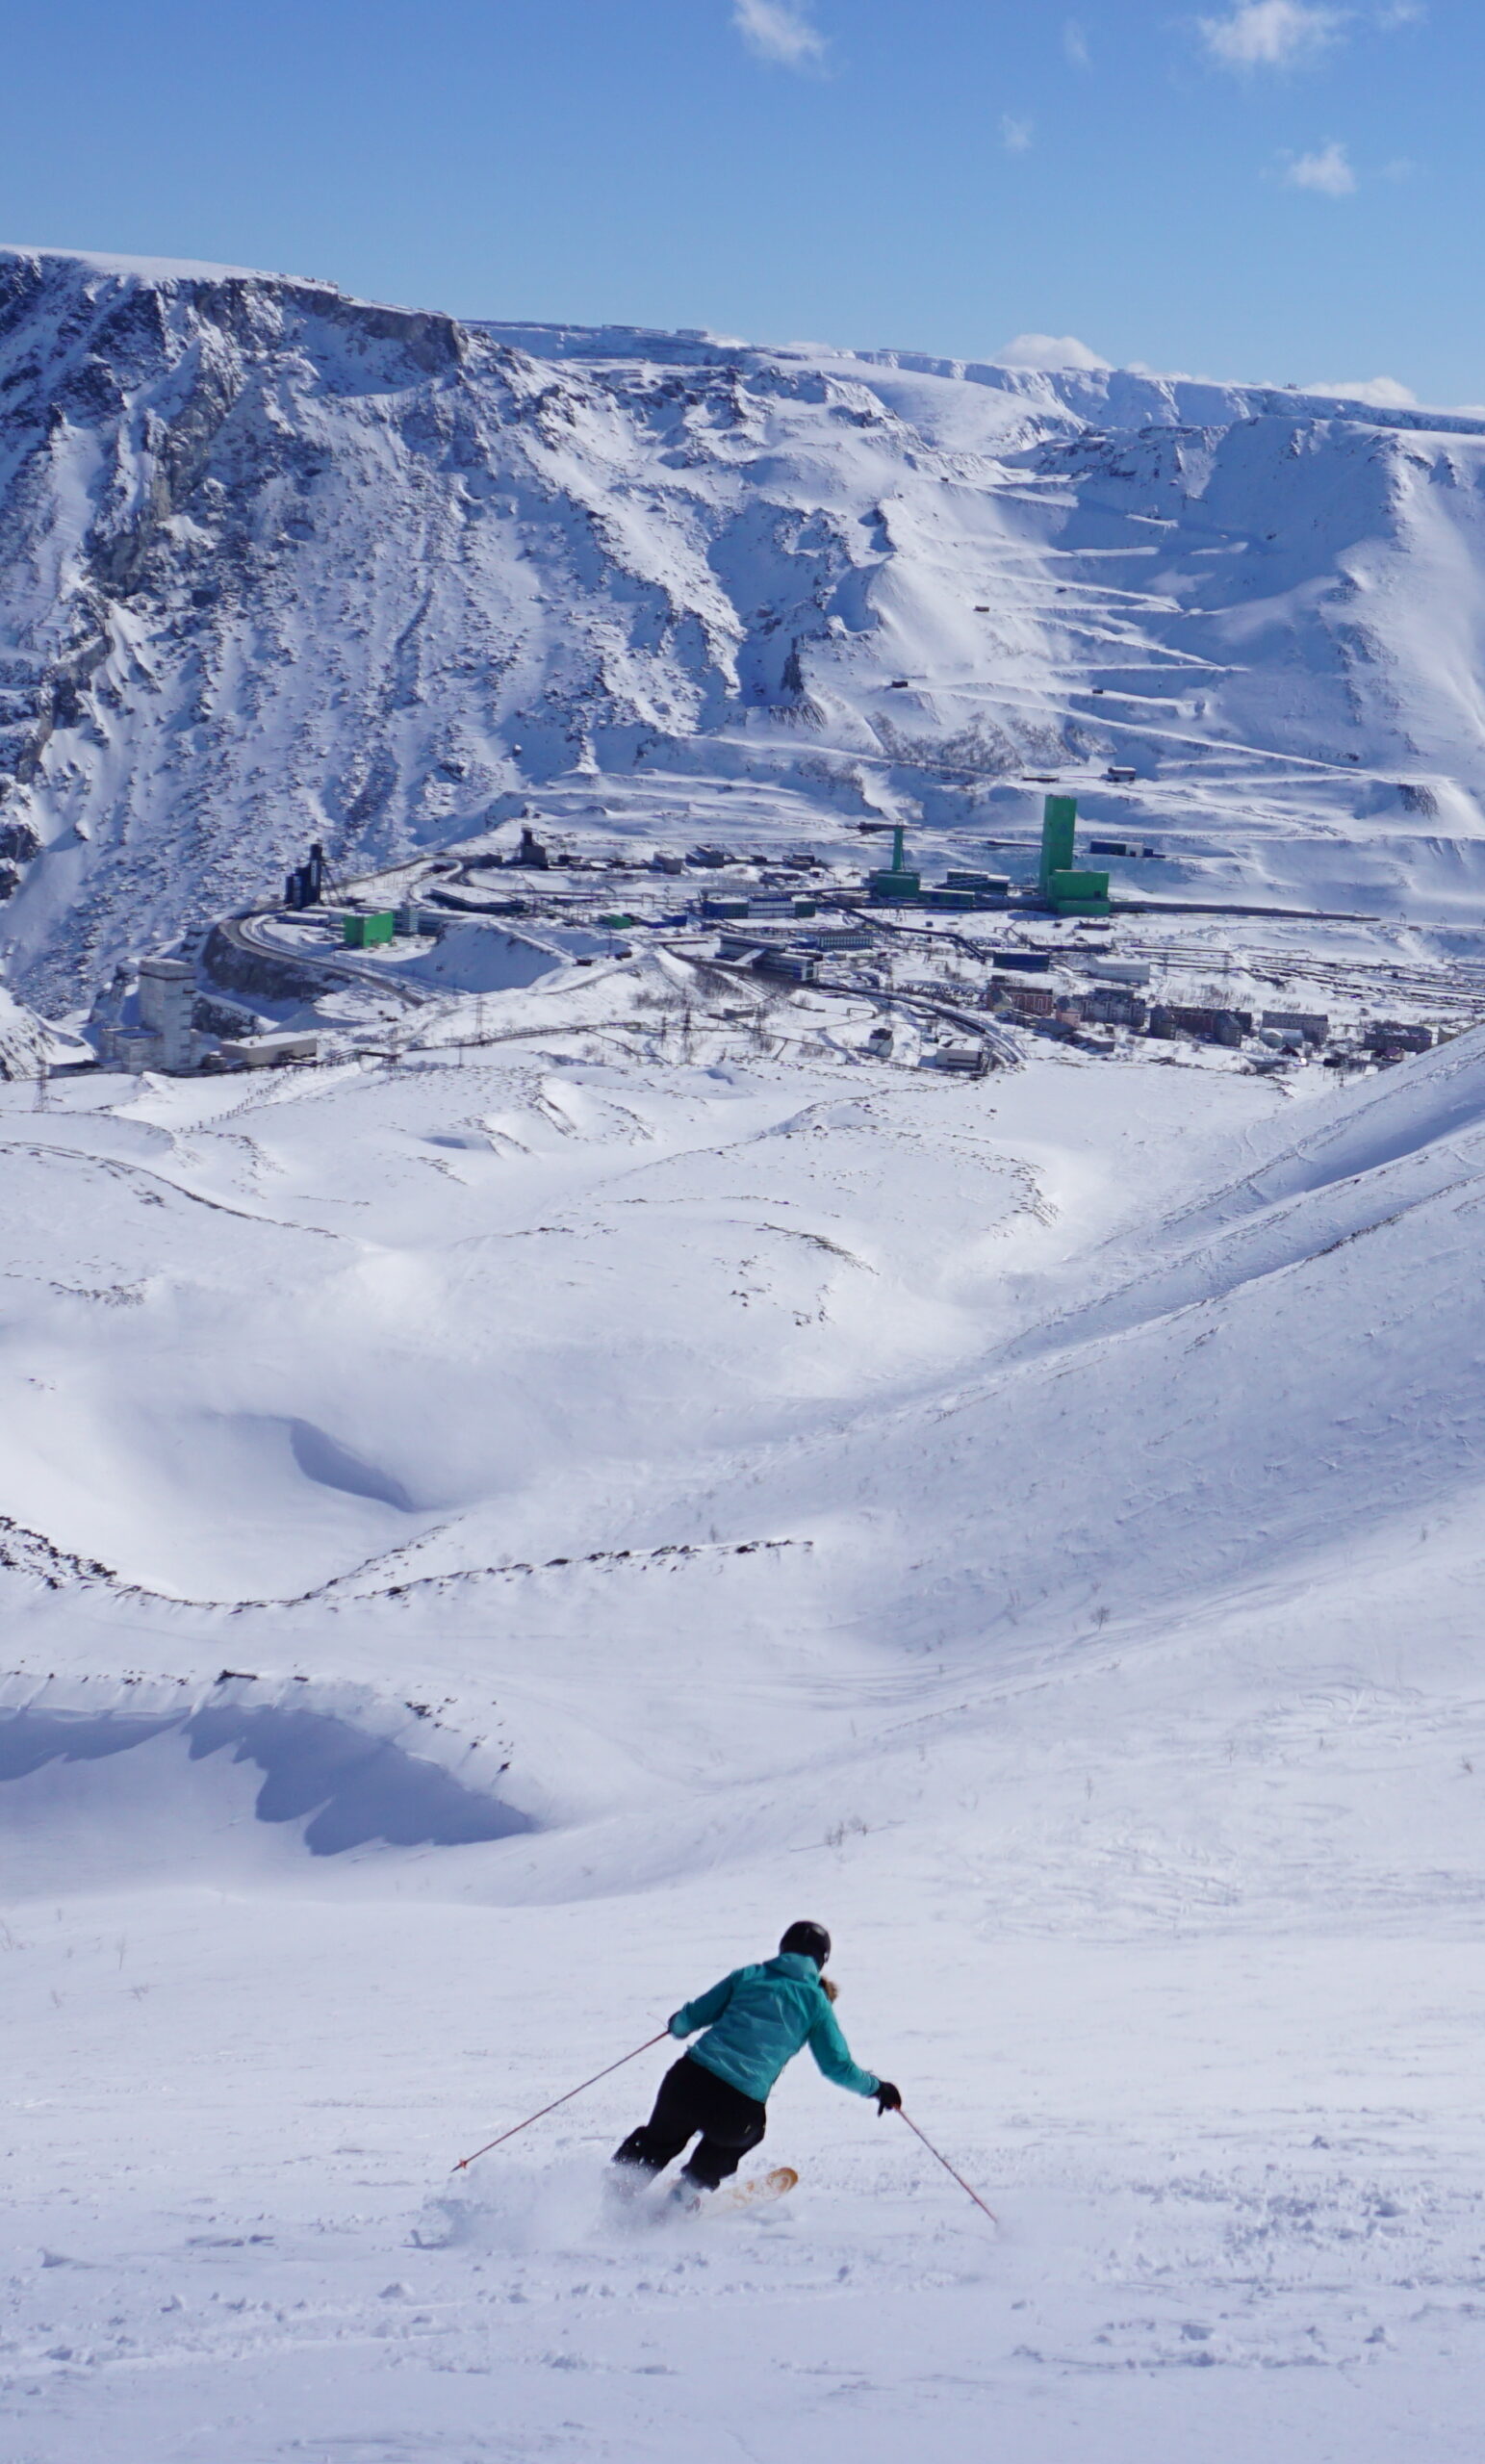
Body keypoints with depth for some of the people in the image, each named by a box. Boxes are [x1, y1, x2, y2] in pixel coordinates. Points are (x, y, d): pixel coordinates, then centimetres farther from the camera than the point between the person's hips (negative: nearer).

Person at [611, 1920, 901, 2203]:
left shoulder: (748, 1975, 13)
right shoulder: (816, 2001, 9)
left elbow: (692, 2017, 16)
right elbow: (837, 2066, 10)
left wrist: (677, 2026, 40)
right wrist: (876, 2088, 27)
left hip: (688, 2082, 2)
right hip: (738, 2107, -2)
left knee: (660, 2138, 32)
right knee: (749, 2130, 36)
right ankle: (692, 2185, 29)